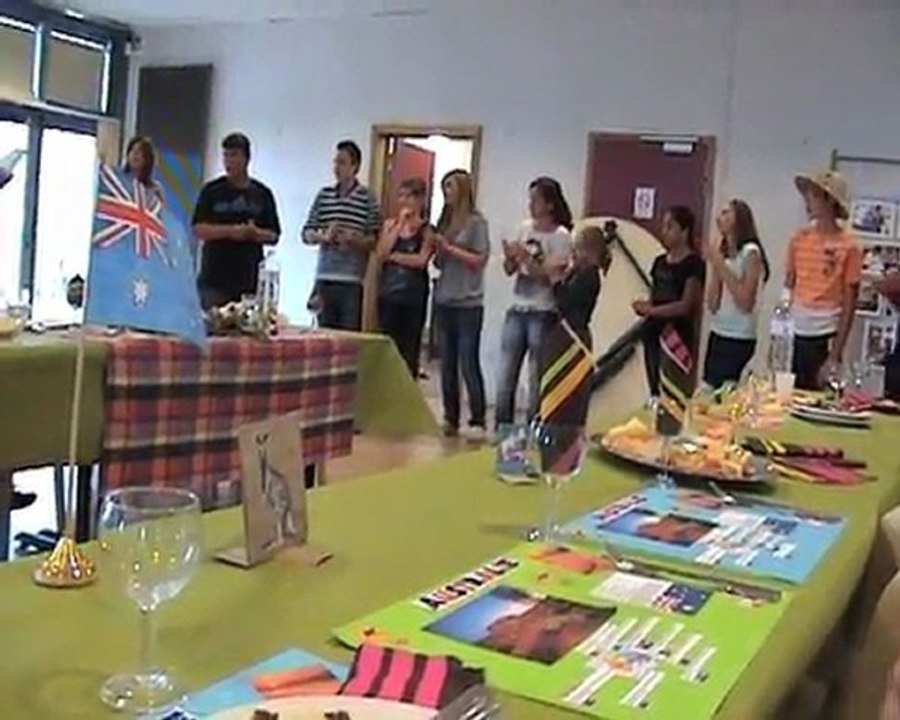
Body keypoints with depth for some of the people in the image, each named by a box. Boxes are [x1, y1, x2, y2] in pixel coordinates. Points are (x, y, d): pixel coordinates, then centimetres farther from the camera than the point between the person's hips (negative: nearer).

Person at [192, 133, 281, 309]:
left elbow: (273, 236, 8)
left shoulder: (262, 194, 9)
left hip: (250, 280, 1)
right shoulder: (212, 191, 5)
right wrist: (230, 231, -15)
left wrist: (255, 233, -12)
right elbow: (199, 229, -2)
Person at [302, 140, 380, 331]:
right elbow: (307, 234, 10)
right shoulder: (323, 195, 10)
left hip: (352, 281, -3)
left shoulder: (367, 198, 0)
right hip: (324, 278, 3)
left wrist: (354, 239, -19)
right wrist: (323, 237, -10)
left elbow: (375, 241, -1)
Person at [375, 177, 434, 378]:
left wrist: (393, 256, -5)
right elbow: (380, 253, -4)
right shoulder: (390, 224, 10)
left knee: (408, 348, 0)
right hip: (388, 294, 3)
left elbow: (421, 260, -13)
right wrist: (400, 225, -5)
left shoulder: (427, 230, 0)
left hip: (413, 296, -3)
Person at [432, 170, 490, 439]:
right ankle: (450, 419, 15)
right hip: (443, 302, 6)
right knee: (447, 365, 8)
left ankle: (478, 421, 4)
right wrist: (436, 250, -4)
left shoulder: (476, 221, -4)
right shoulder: (444, 221, 11)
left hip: (468, 304, -6)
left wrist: (448, 247, -11)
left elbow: (480, 260, -8)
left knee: (469, 364, -4)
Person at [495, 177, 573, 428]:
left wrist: (525, 256, -21)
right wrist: (510, 257, -10)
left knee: (537, 378, -3)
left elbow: (550, 277, -14)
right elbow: (509, 270, 11)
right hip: (517, 310, 6)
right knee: (505, 375, 6)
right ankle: (502, 430, 15)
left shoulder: (561, 237, -7)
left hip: (543, 314, -6)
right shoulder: (526, 228, 9)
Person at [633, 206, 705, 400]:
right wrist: (644, 307, -3)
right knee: (655, 389, 10)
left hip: (678, 336, -7)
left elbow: (685, 306, -14)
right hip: (654, 333, 7)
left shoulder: (693, 264, -8)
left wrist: (651, 310, -17)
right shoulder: (660, 261, 13)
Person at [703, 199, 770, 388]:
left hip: (739, 339, -6)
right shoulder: (722, 252, 10)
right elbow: (712, 305, 7)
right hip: (717, 334, 6)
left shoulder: (751, 252, -9)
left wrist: (721, 265, -14)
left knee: (718, 388, -9)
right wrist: (714, 265, -1)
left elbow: (746, 303, -16)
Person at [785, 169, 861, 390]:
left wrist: (836, 355, -8)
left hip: (824, 337, -4)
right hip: (793, 333, 4)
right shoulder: (799, 239, 5)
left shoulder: (848, 247, -6)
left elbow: (849, 304, -5)